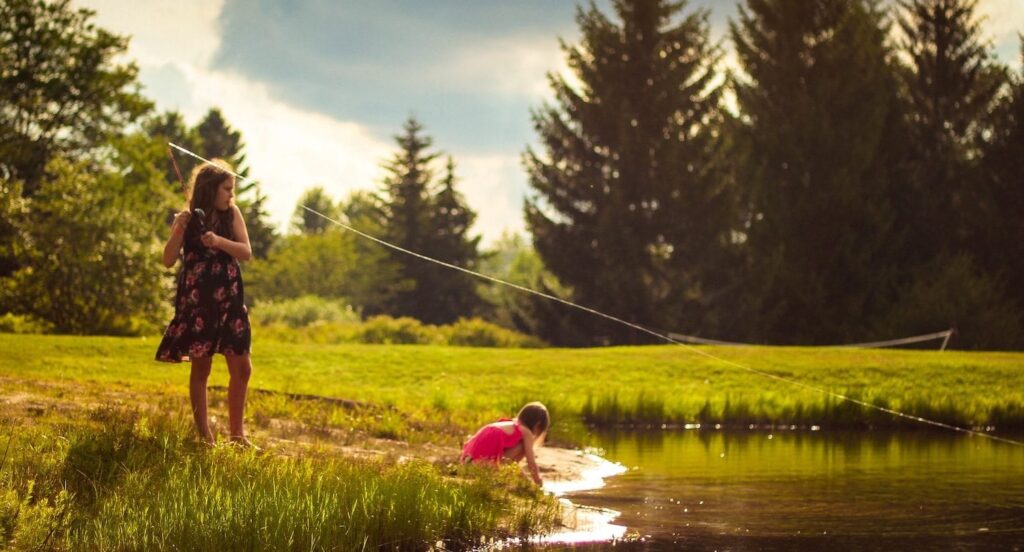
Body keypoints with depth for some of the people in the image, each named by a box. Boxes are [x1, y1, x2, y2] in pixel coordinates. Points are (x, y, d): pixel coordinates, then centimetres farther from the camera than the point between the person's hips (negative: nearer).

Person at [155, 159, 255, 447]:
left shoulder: (231, 214, 4)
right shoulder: (188, 219, -3)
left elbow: (246, 252, -4)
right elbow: (168, 260, -8)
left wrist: (219, 241, -21)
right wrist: (179, 230, -22)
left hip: (229, 299, 4)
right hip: (197, 301, -4)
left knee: (242, 368, 3)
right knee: (201, 367, -1)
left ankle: (237, 433, 14)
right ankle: (204, 435, 5)